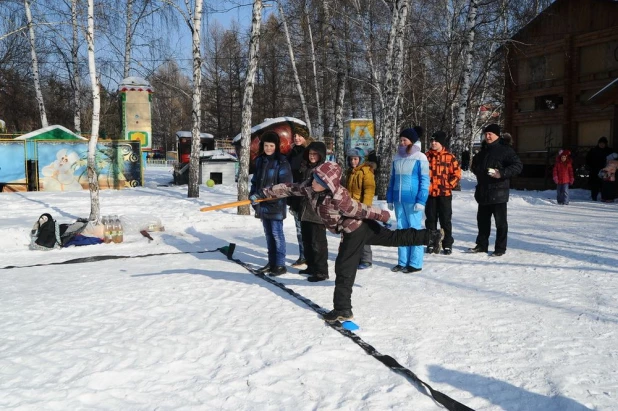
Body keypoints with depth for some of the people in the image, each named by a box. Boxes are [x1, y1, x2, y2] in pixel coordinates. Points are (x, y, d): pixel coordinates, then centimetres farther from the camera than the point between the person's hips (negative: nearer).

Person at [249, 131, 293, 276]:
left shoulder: (281, 162, -8)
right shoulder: (260, 160, 12)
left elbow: (286, 184, -12)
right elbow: (255, 180, 18)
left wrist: (275, 197, -18)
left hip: (276, 204, -7)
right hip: (263, 204, 7)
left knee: (277, 233, -5)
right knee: (268, 233, 13)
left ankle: (280, 265, 1)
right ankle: (271, 262, 21)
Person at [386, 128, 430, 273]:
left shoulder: (420, 158, -5)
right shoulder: (397, 158, 12)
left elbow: (425, 181, -8)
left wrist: (421, 201, -15)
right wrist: (389, 198, 13)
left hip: (413, 200, -6)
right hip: (399, 200, 6)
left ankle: (415, 263, 6)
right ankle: (403, 262, 18)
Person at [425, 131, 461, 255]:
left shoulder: (449, 157, -1)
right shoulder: (427, 156, 5)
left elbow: (457, 173, 1)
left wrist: (449, 185, -6)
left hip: (445, 193, -2)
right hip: (430, 193, 2)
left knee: (445, 219, 3)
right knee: (430, 219, 8)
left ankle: (447, 245, 11)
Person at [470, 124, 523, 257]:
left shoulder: (505, 149, -7)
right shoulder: (483, 150, 16)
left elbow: (518, 165, -13)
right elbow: (476, 165, 31)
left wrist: (502, 173, -23)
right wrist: (479, 171, 11)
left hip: (498, 192, -7)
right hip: (483, 192, 8)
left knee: (500, 221, 0)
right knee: (482, 219, 14)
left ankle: (500, 248, 7)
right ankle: (482, 245, 25)